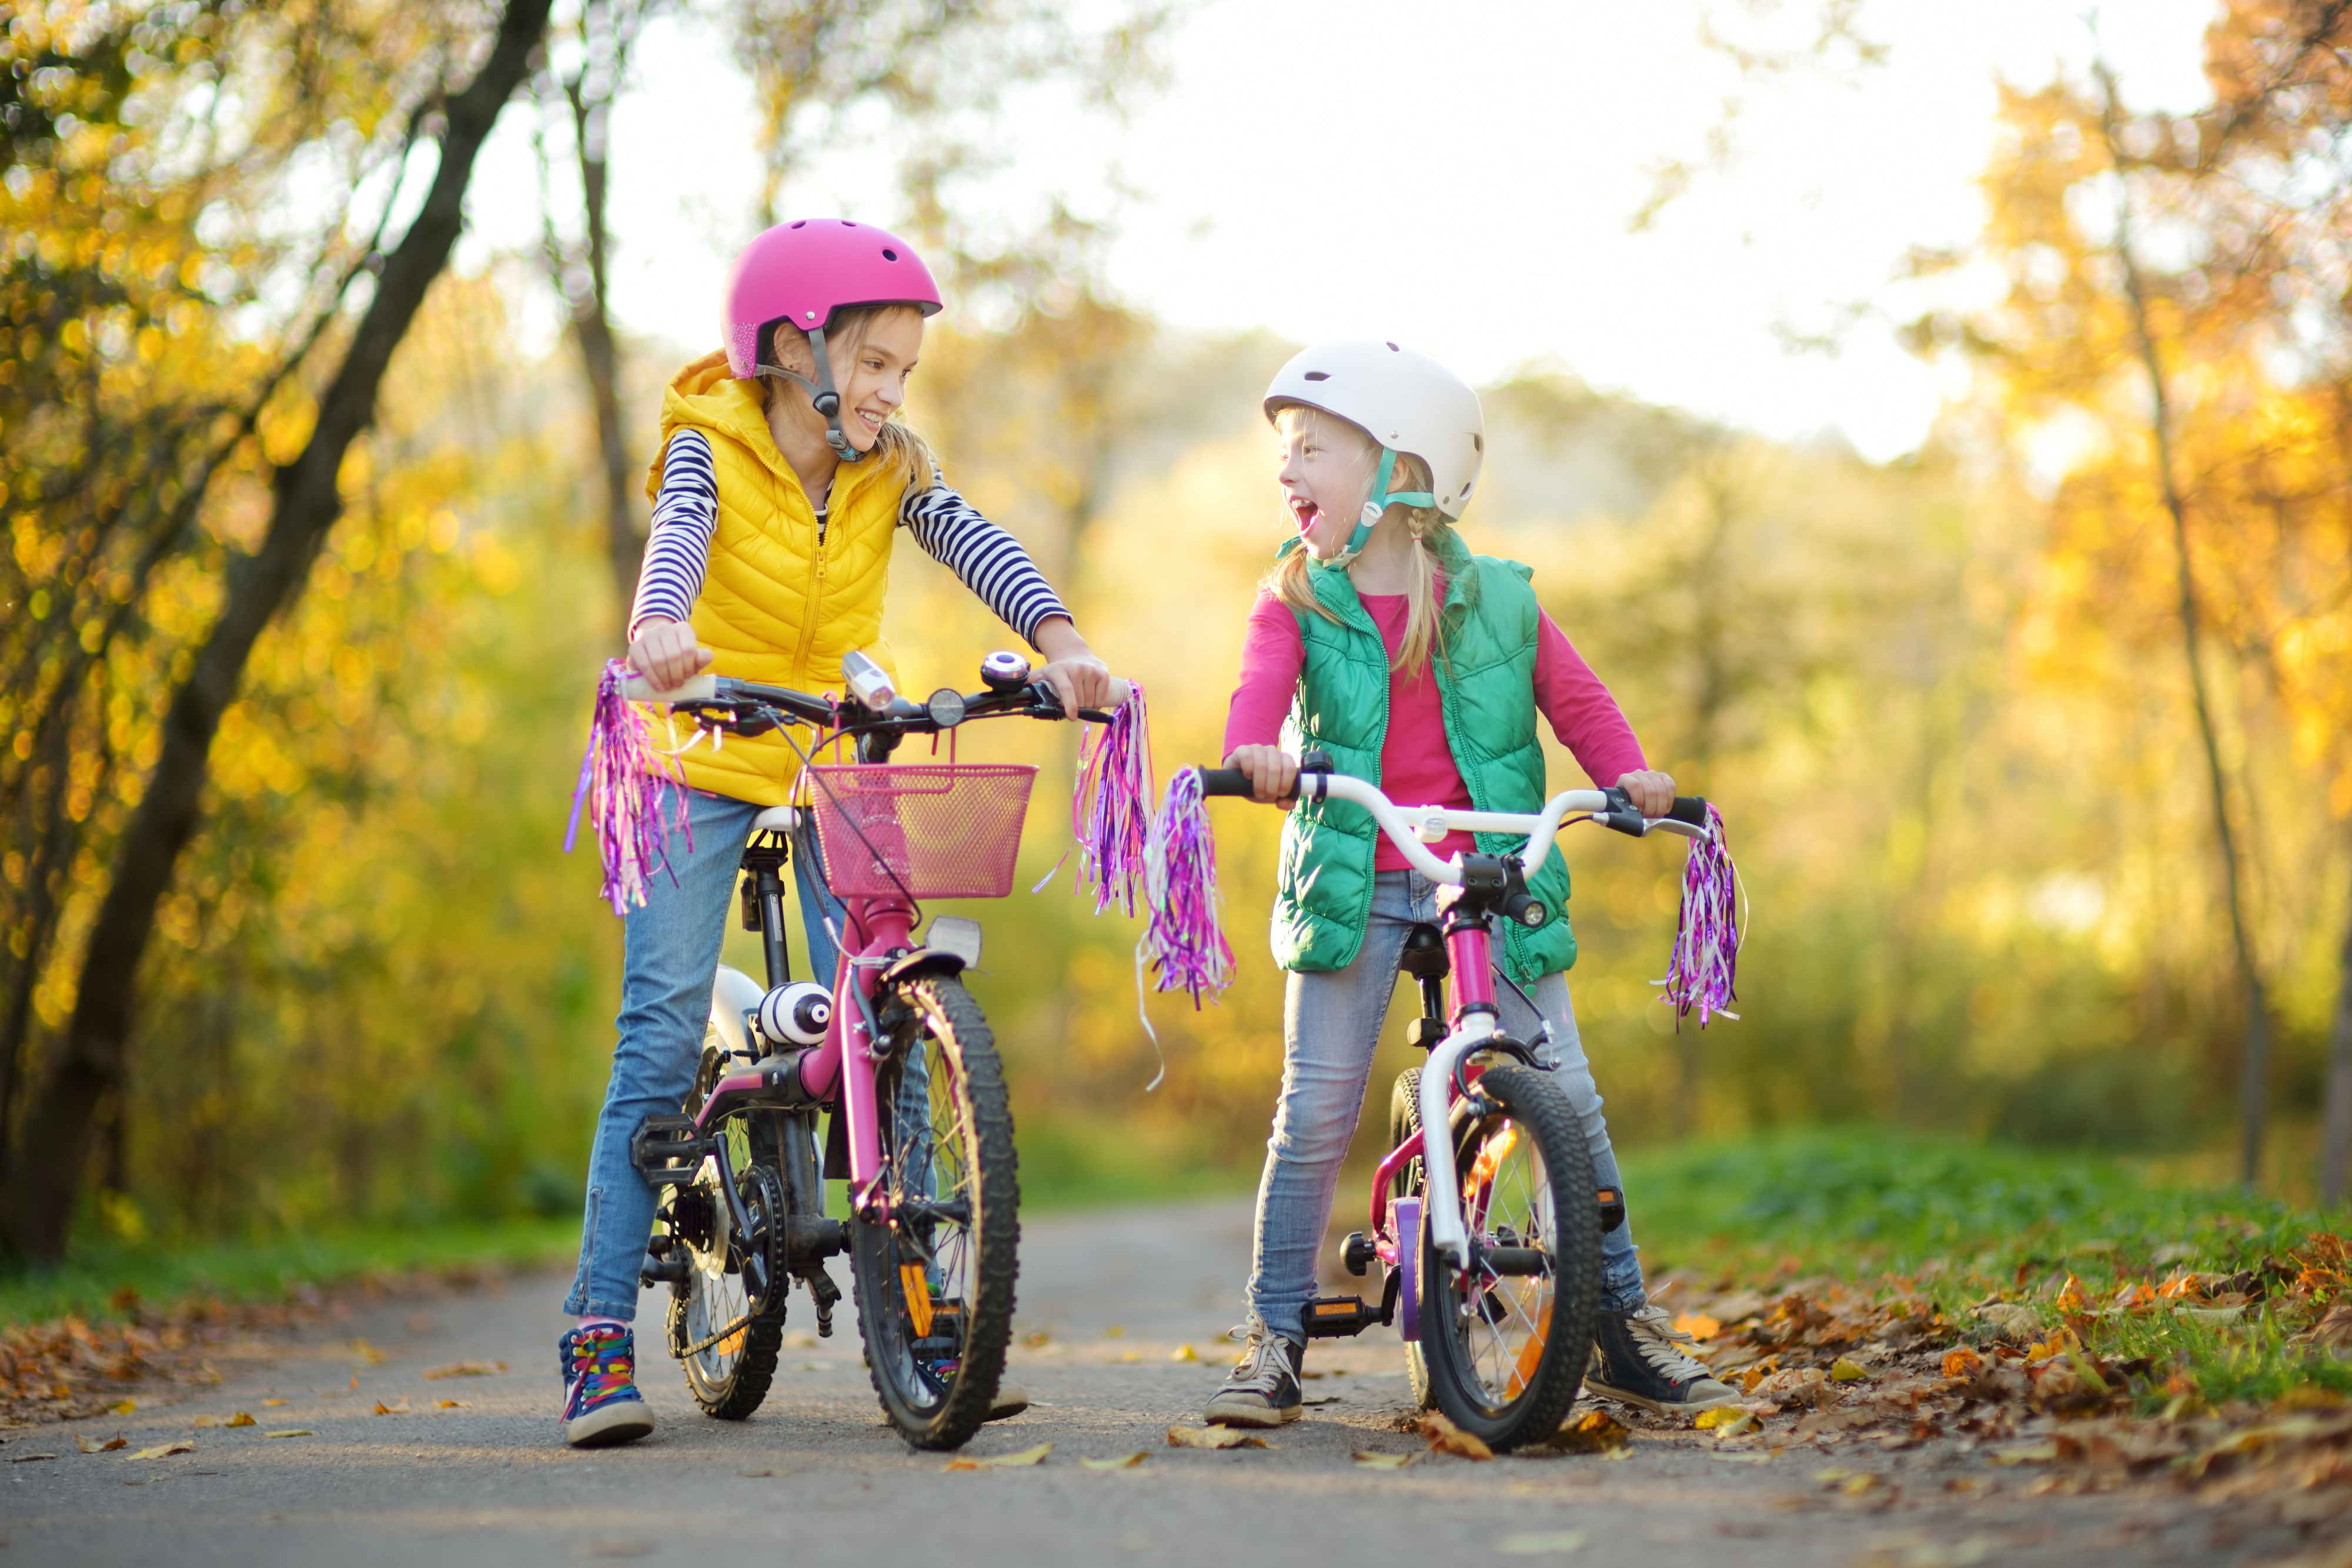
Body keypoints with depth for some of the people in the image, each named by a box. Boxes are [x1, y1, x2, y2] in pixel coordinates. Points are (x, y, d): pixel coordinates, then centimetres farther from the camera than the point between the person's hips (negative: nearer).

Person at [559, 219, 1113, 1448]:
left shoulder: (887, 470, -3)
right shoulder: (712, 449, -11)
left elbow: (972, 543, -19)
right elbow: (678, 536, -33)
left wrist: (1058, 639, -39)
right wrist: (659, 627, -55)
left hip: (839, 762, 3)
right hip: (703, 760, -3)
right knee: (661, 1037, -8)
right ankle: (601, 1333, -5)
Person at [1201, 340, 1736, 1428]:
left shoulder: (1495, 600, 4)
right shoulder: (1297, 601, 3)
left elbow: (1577, 700, 7)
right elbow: (1262, 687, -14)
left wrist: (1627, 772, -13)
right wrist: (1253, 750, -37)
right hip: (1352, 884, 0)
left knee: (1567, 1097, -2)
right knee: (1315, 1110, -6)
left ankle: (1624, 1325, 12)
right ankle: (1276, 1339, 6)